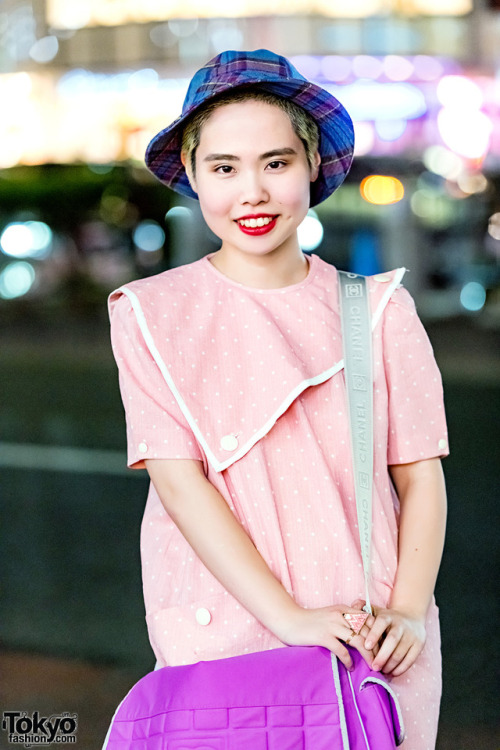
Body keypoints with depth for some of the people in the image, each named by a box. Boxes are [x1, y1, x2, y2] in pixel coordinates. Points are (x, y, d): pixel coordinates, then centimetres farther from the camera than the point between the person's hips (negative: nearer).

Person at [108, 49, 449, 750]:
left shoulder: (379, 309, 3)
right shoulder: (152, 316, -1)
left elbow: (421, 476, 4)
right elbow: (179, 481, -9)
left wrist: (408, 611, -12)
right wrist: (289, 617, -18)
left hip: (375, 644, 1)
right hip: (225, 635, -1)